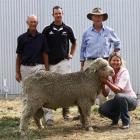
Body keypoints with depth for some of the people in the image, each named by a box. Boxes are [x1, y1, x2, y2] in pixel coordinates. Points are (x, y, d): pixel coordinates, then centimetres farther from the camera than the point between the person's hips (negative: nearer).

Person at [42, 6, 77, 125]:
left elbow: (74, 43, 22)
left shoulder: (67, 29, 6)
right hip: (51, 63, -1)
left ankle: (66, 111, 12)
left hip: (64, 61, 1)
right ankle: (49, 115, -1)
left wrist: (71, 54, 11)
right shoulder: (47, 30, 2)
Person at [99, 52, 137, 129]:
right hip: (118, 101, 5)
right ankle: (116, 118, 12)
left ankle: (126, 122, -17)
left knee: (119, 96, -38)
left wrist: (106, 81, -37)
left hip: (131, 100, -4)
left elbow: (118, 90, -32)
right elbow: (105, 94, -9)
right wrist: (102, 84, -25)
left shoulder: (124, 72, -19)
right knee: (102, 109, -21)